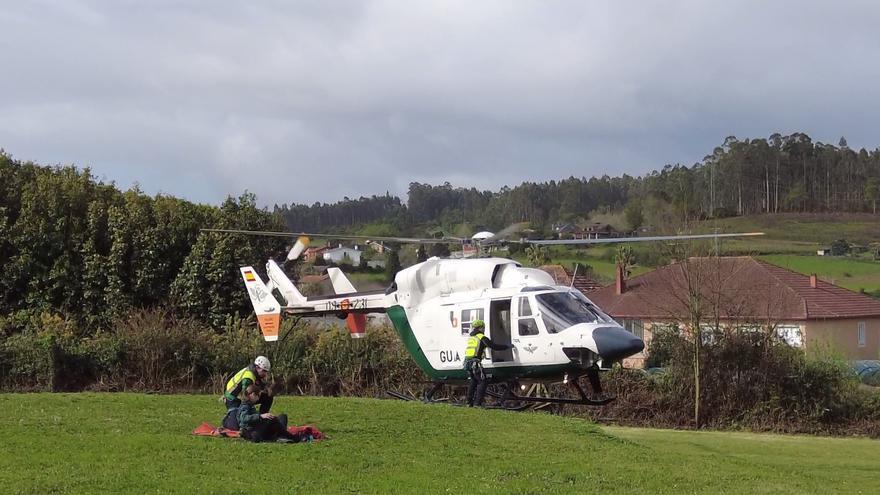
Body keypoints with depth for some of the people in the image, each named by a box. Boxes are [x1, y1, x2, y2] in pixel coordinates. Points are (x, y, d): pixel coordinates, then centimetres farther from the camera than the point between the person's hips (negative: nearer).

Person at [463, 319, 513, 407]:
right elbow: (494, 346, -8)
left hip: (468, 362, 8)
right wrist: (508, 346, 2)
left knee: (472, 382, 19)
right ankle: (477, 403, -10)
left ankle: (469, 403, 21)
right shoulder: (482, 338, -5)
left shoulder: (471, 338, 18)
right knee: (482, 382, -2)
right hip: (476, 363, -8)